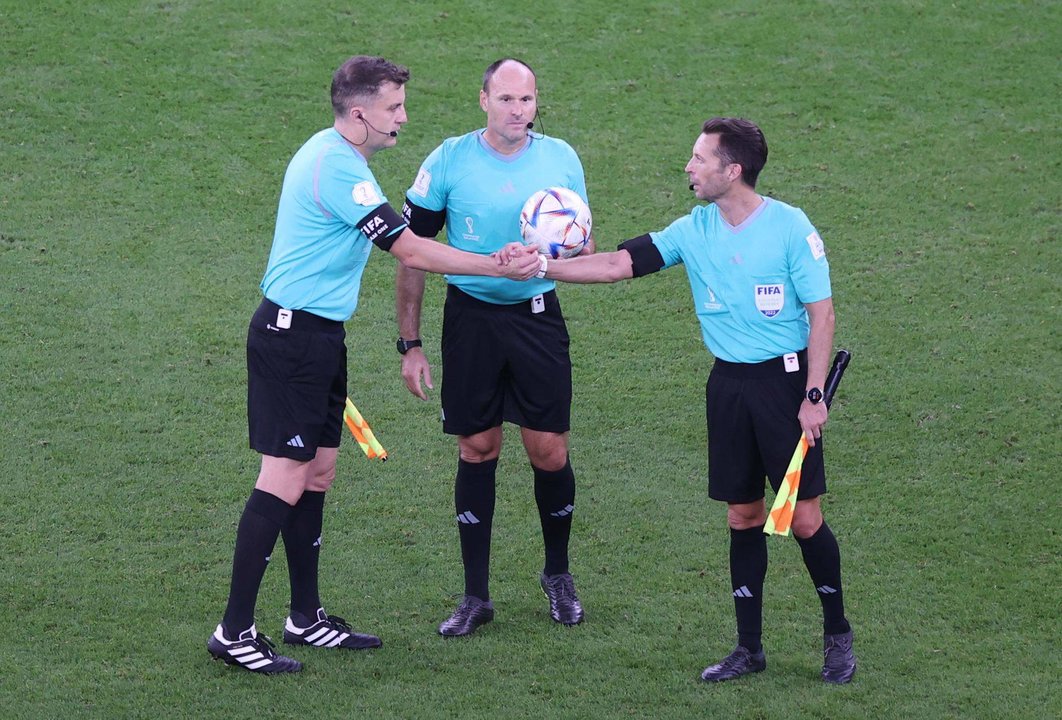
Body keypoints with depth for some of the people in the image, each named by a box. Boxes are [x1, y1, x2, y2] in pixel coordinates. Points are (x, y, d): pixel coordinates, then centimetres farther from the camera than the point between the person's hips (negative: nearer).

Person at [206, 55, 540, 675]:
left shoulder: (328, 153, 13)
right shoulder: (340, 169, -20)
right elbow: (411, 251, -21)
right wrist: (499, 268, -14)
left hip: (317, 335, 10)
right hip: (293, 338, -10)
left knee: (318, 473, 13)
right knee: (285, 481, -9)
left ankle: (307, 617, 21)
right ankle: (235, 631, -6)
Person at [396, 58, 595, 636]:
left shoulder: (560, 159, 0)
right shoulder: (449, 161, -6)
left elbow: (583, 247, 11)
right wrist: (410, 344, -4)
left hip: (537, 314, 1)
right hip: (471, 317, -1)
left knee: (549, 452, 0)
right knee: (477, 450, 4)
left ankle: (557, 575, 24)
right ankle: (475, 595, 14)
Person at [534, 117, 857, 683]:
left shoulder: (790, 227, -9)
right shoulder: (693, 231, 4)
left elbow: (821, 313, -8)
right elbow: (619, 264, 6)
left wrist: (814, 395, -12)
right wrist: (539, 267, -1)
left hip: (784, 380, -5)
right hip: (727, 382, 5)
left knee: (804, 518, -4)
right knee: (743, 516, 8)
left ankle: (837, 635, 14)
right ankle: (749, 646, 16)